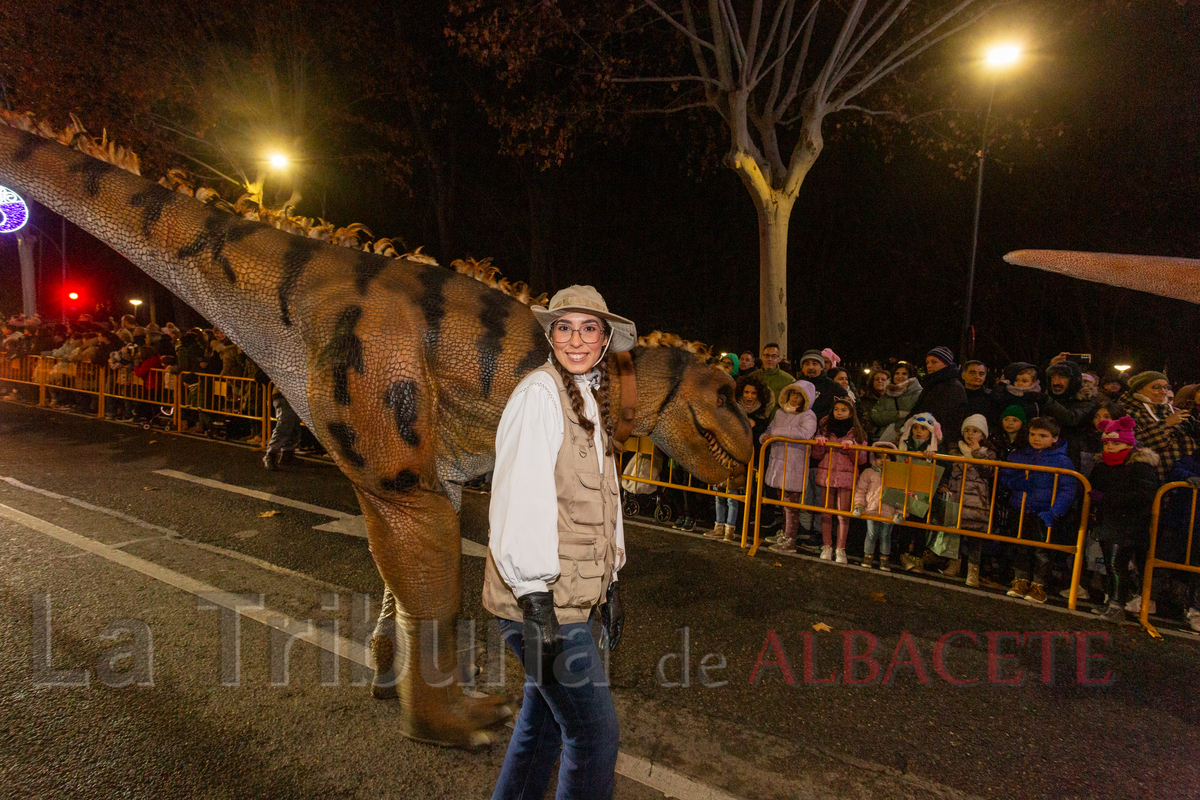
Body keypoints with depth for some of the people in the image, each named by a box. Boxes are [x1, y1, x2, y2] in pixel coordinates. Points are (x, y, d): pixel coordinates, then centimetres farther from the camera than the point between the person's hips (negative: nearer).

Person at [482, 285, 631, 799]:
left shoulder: (591, 400, 13)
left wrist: (610, 584, 18)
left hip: (573, 592, 9)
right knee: (594, 733, 1)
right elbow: (520, 501, -21)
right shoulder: (540, 393, -15)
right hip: (542, 599, -9)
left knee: (544, 714, 22)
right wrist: (536, 601, -21)